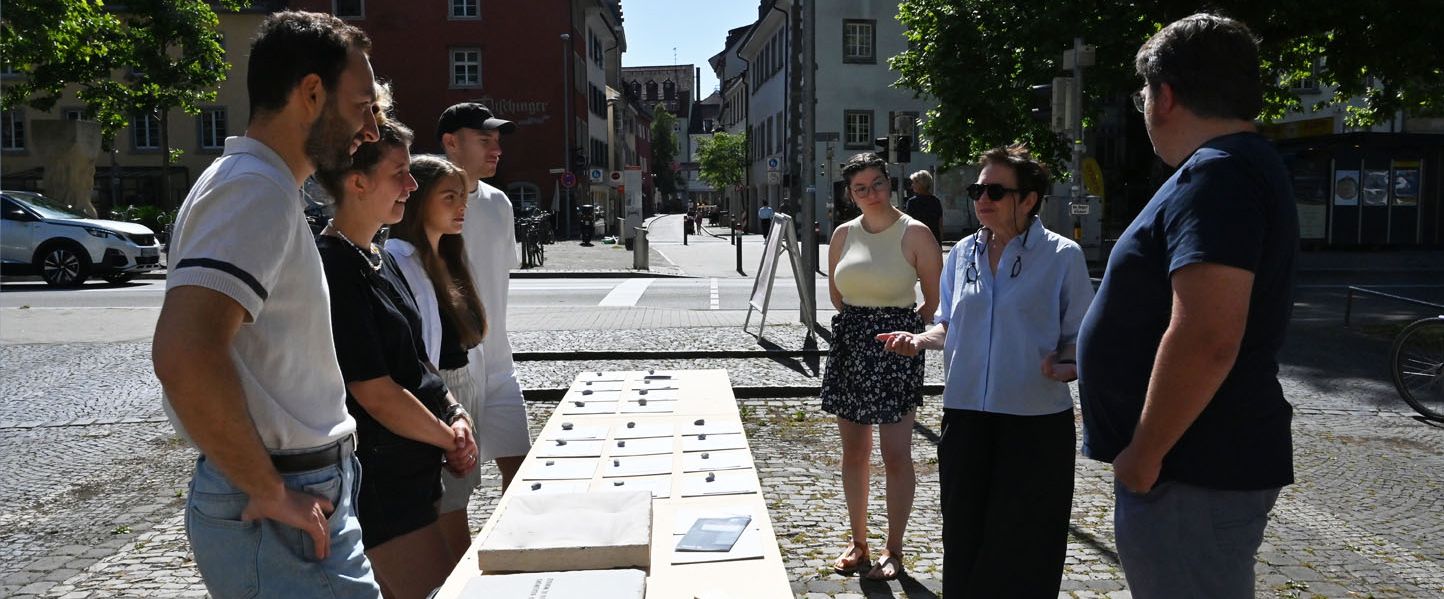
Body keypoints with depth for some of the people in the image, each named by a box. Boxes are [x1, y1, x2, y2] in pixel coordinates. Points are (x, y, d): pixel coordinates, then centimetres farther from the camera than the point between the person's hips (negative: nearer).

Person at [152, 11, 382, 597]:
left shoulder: (250, 185, 16)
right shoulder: (256, 190, -17)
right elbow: (185, 353, -31)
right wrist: (270, 491, -21)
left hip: (298, 492, 10)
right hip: (282, 519, -10)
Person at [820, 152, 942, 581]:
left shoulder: (914, 234, -7)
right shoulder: (844, 234, 7)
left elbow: (936, 299, -3)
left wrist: (902, 324, 3)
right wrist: (861, 322, 14)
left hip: (896, 348, -4)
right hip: (849, 346, 5)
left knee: (896, 455, 0)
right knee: (853, 452, 11)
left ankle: (894, 549, 14)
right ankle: (858, 542, 24)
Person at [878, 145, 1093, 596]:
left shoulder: (1062, 256, -5)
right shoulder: (962, 254, 8)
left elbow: (1082, 340, -4)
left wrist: (1065, 368, -25)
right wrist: (921, 340, -4)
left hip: (1036, 421, -4)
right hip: (966, 417, 4)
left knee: (1023, 554, 5)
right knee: (963, 541, 12)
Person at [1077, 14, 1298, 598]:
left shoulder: (1216, 175, -19)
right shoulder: (1249, 165, 15)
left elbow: (1206, 340, -30)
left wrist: (1144, 455, -21)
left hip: (1193, 475, -10)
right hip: (1211, 460, 10)